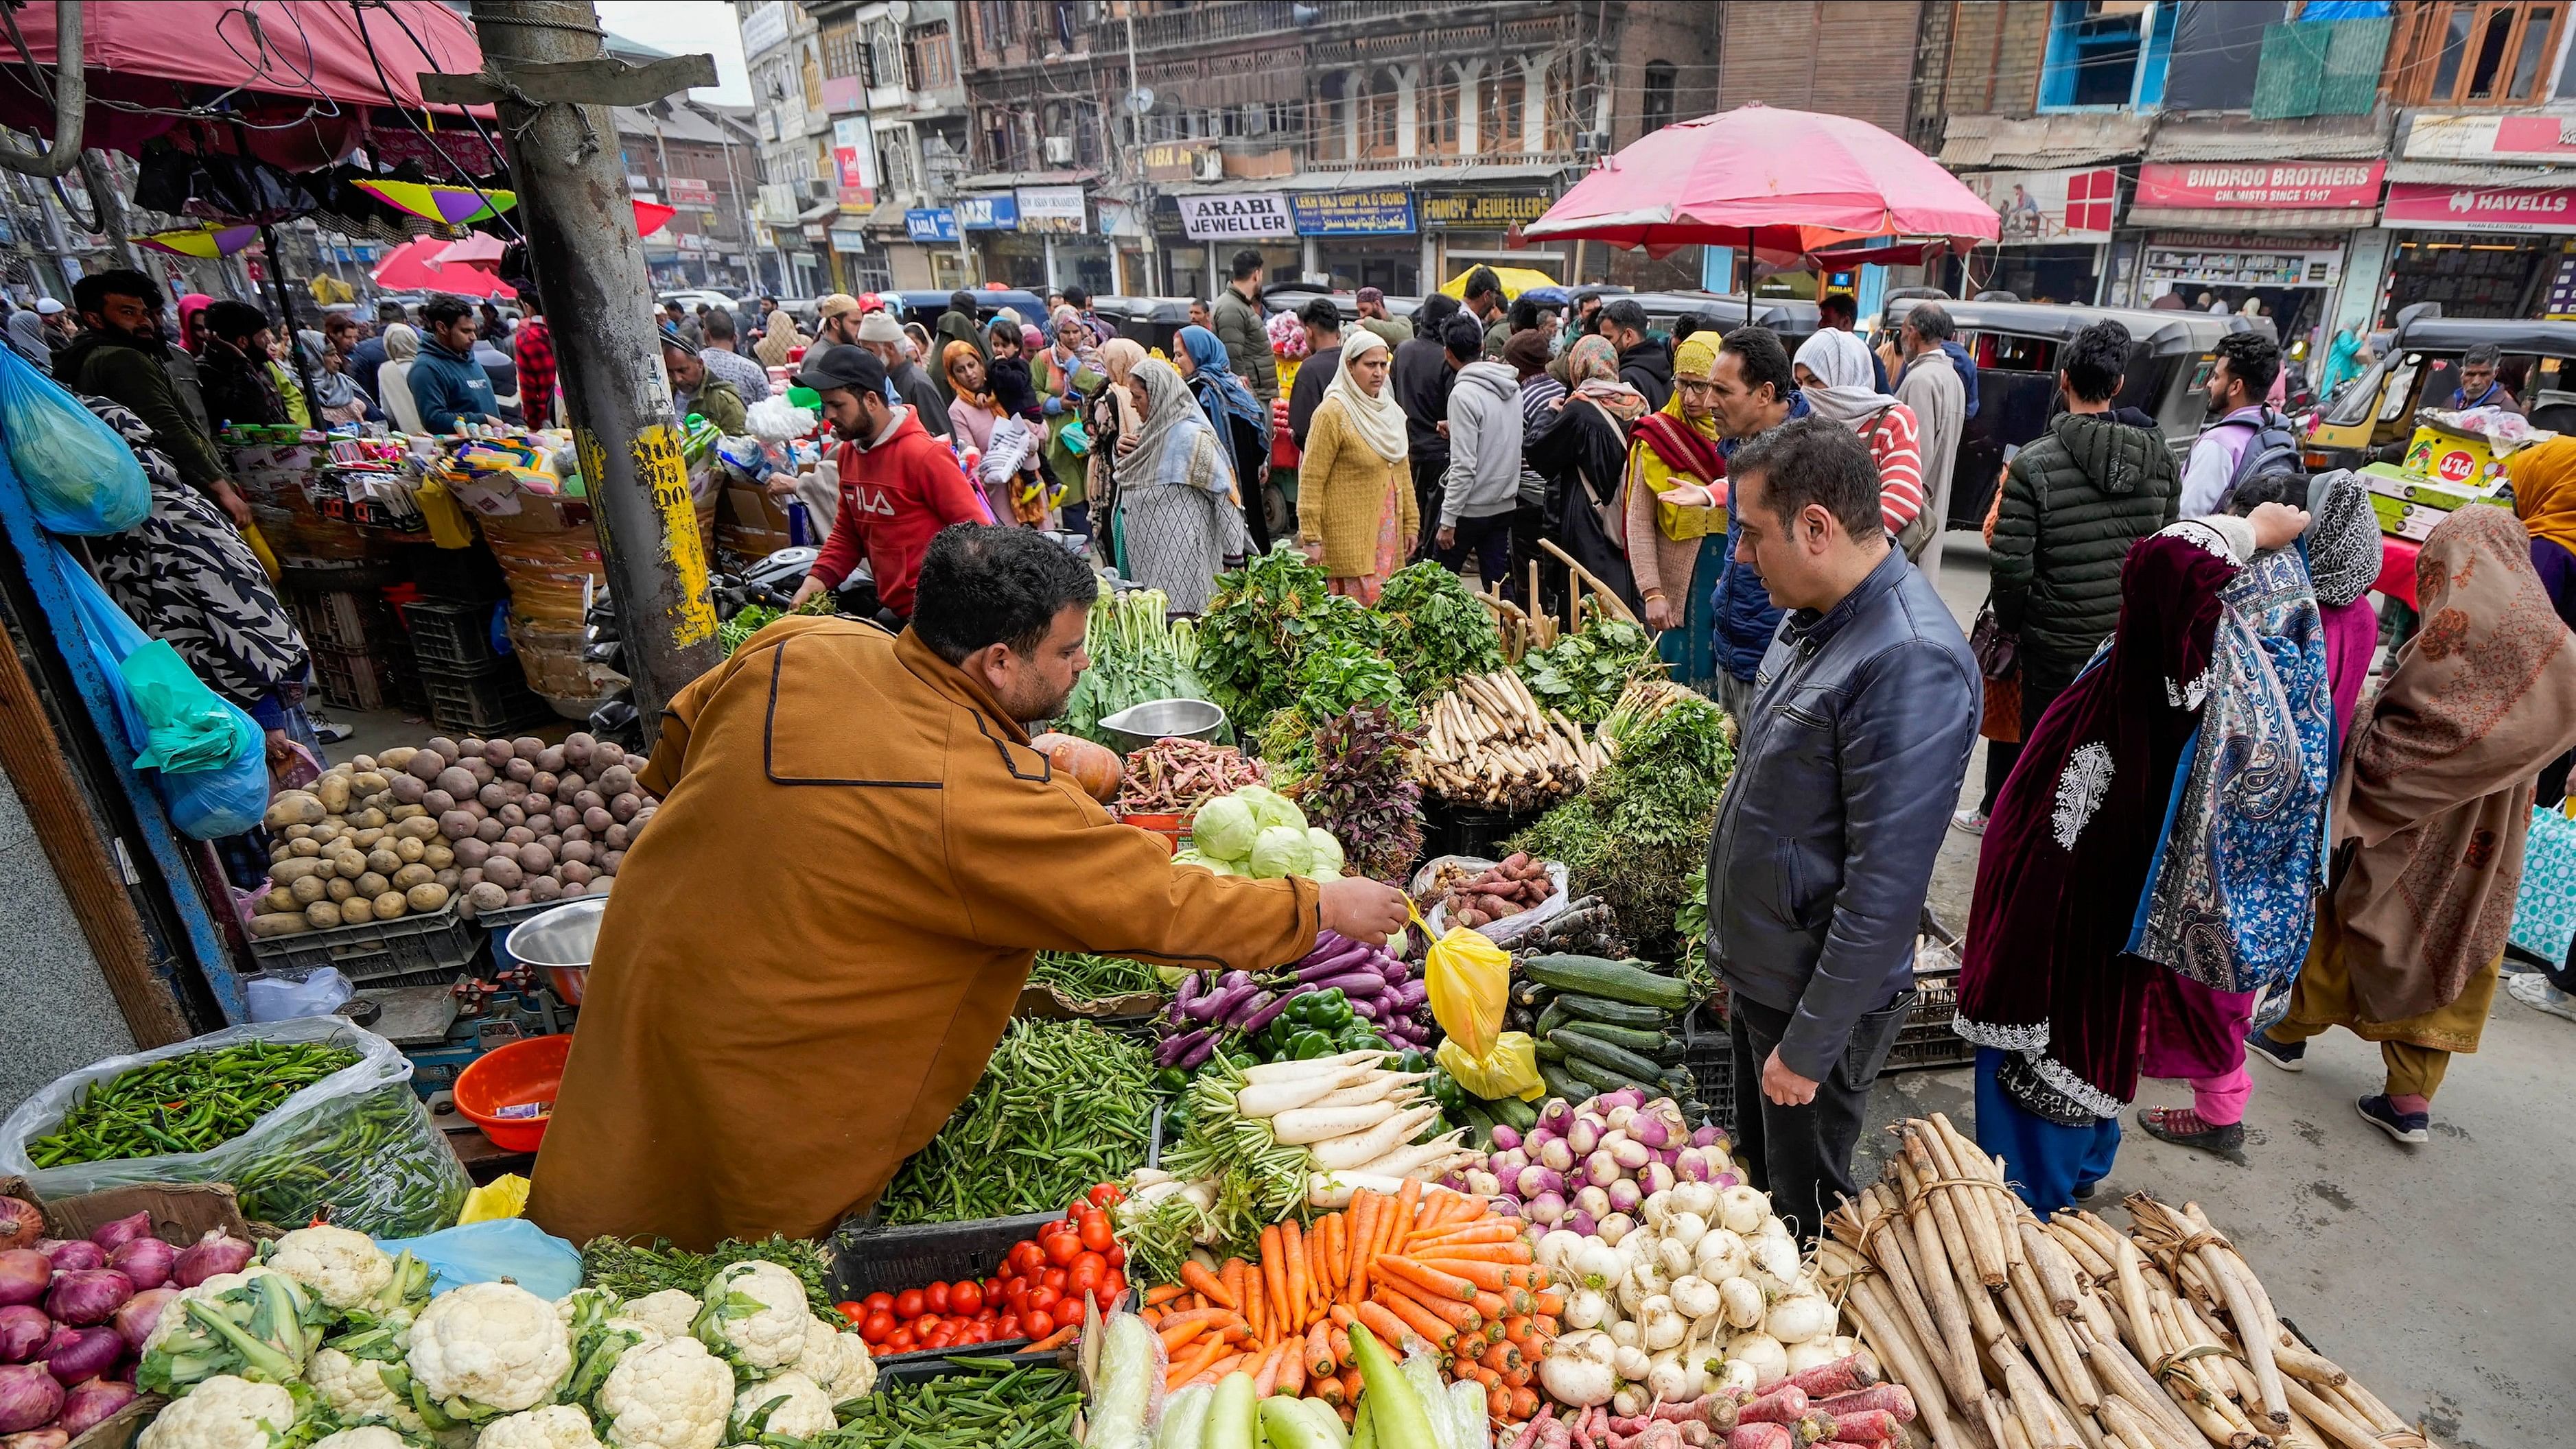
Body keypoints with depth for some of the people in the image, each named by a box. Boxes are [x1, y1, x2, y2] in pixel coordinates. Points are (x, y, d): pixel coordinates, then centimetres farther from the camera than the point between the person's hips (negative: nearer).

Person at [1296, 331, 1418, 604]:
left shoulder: (1389, 409, 13)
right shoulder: (1332, 412, -11)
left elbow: (1402, 470, 20)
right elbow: (1311, 479, -13)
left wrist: (1410, 523, 17)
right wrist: (1311, 538, -16)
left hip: (1387, 528, 8)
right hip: (1349, 534, -7)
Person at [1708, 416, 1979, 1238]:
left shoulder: (1910, 665, -28)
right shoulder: (1817, 618, 2)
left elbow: (1885, 891, -27)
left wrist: (1808, 1045, -20)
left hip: (1820, 1000, -9)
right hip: (1760, 975, 9)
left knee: (1804, 1220, 14)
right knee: (1754, 1176, 26)